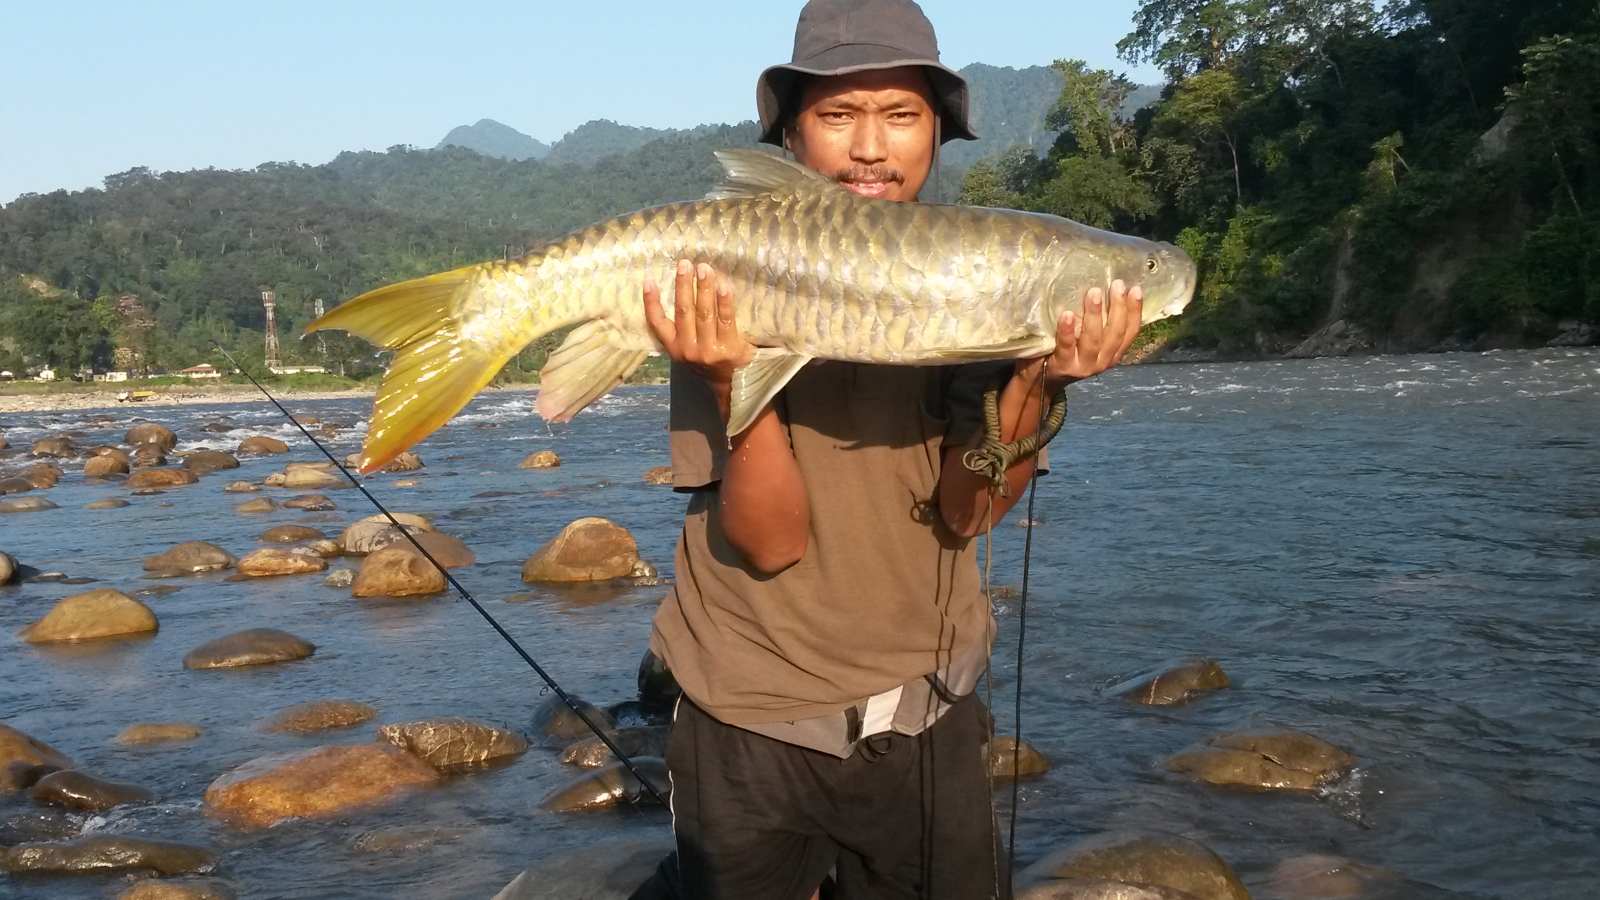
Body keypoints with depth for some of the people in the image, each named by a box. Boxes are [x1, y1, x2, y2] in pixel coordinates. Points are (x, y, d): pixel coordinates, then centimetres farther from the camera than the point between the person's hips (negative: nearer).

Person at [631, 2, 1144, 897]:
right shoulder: (724, 282, -11)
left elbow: (965, 514, -12)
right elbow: (770, 541, -16)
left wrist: (1033, 381, -27)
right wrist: (734, 382, -31)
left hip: (926, 715, 2)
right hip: (753, 723, -2)